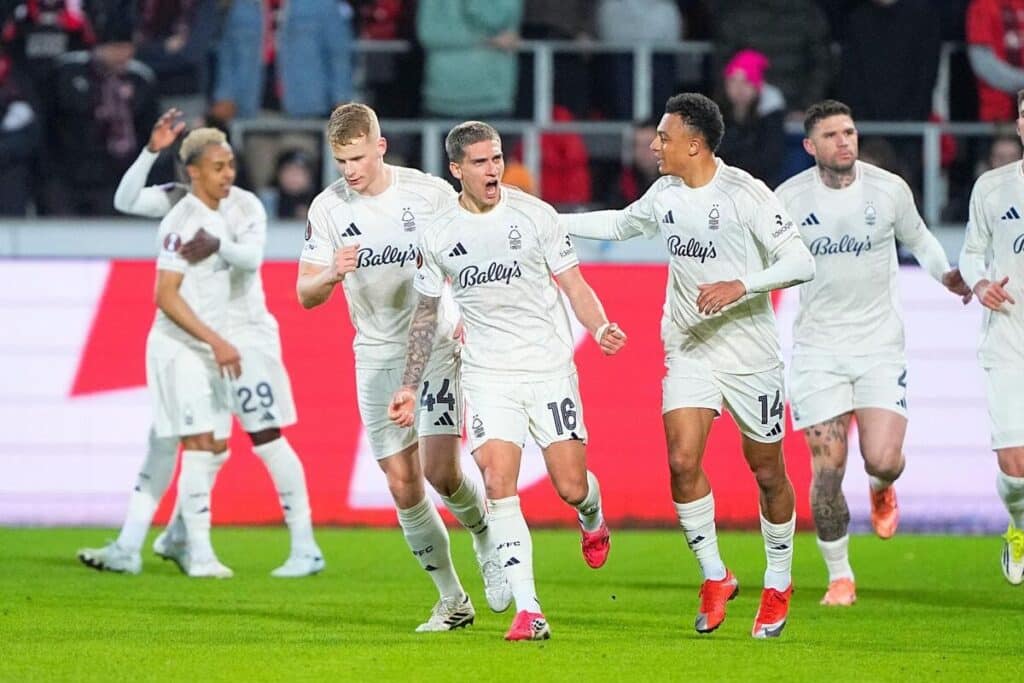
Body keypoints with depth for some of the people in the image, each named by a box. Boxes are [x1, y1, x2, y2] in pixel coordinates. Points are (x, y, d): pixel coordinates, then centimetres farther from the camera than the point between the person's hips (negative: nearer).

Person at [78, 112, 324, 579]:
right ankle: (129, 548, 2)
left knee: (266, 437, -5)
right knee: (164, 436, 1)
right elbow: (126, 200, -10)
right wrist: (152, 151, -21)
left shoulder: (244, 206, -9)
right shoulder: (178, 201, 4)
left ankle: (305, 549, 2)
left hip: (243, 333, -5)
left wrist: (218, 246, -46)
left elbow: (252, 256, -26)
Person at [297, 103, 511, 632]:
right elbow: (305, 295, -1)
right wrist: (332, 274, -24)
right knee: (402, 484, -2)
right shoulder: (328, 207, -1)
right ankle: (452, 601, 11)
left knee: (440, 469, -16)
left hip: (436, 346, -3)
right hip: (376, 356, 3)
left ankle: (486, 539, 16)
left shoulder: (430, 192, -7)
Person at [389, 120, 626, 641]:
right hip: (487, 374, 1)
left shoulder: (534, 214, -4)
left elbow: (574, 286, 1)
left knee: (570, 486, -2)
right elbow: (427, 313, 13)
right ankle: (528, 612, -15)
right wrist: (410, 387, 11)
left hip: (549, 368, -1)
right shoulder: (437, 236, 2)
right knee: (498, 484, -15)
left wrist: (600, 328, -19)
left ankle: (592, 521, 37)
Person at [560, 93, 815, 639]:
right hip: (689, 352, 5)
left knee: (768, 473, 6)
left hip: (750, 355, -5)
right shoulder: (665, 194, 4)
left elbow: (800, 262, -19)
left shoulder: (745, 195, -15)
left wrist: (741, 286, -31)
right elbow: (621, 224, 25)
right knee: (682, 461, -11)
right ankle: (714, 578, 4)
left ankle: (778, 584, 26)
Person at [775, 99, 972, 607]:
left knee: (882, 460, -13)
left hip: (879, 342, 0)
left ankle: (882, 490, 27)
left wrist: (946, 275, -2)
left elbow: (917, 237, 14)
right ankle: (839, 576, 11)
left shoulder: (889, 189, -3)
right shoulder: (789, 198, -5)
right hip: (818, 347, 0)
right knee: (827, 469, -6)